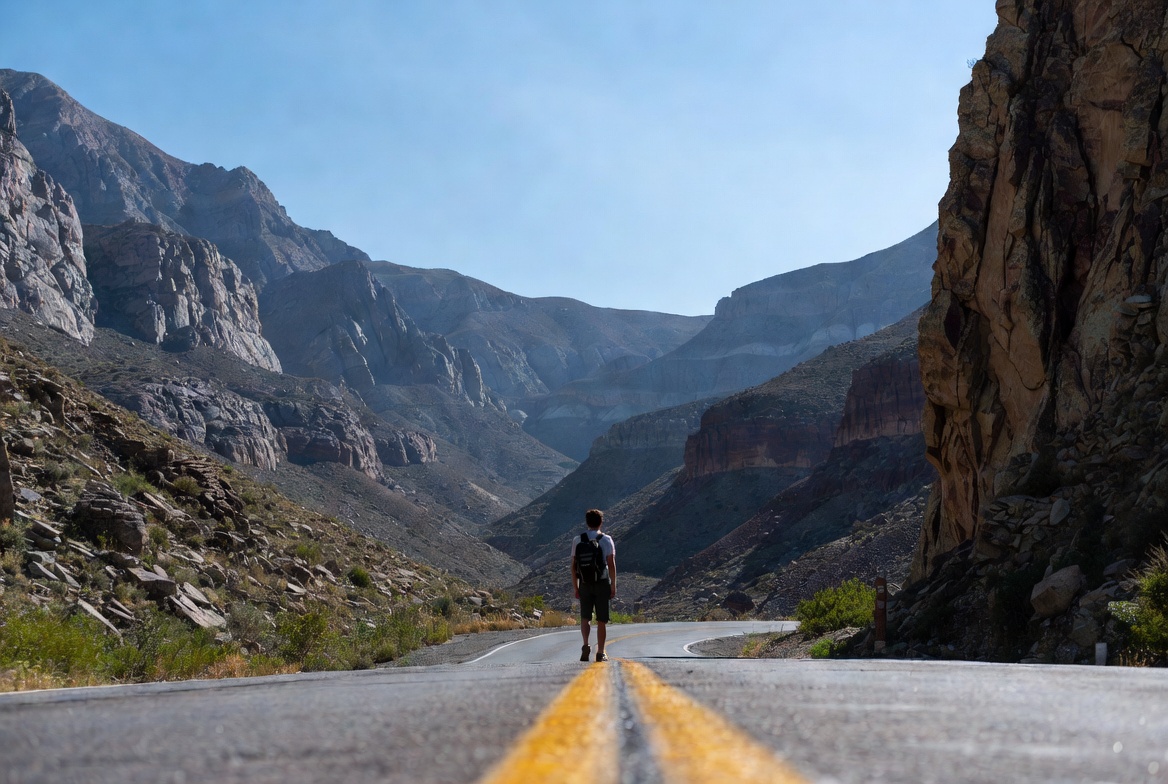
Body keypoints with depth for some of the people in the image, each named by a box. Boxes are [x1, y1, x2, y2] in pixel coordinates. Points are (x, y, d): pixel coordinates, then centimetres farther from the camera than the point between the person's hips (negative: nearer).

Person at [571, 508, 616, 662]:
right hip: (602, 583, -1)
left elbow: (573, 566, 1)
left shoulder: (578, 540, 3)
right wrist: (613, 586, -3)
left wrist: (575, 587, 7)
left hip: (585, 584, 1)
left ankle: (585, 645, -9)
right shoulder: (606, 540, -3)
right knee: (601, 620, 5)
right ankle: (600, 653, 5)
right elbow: (611, 564, -8)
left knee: (585, 617, 12)